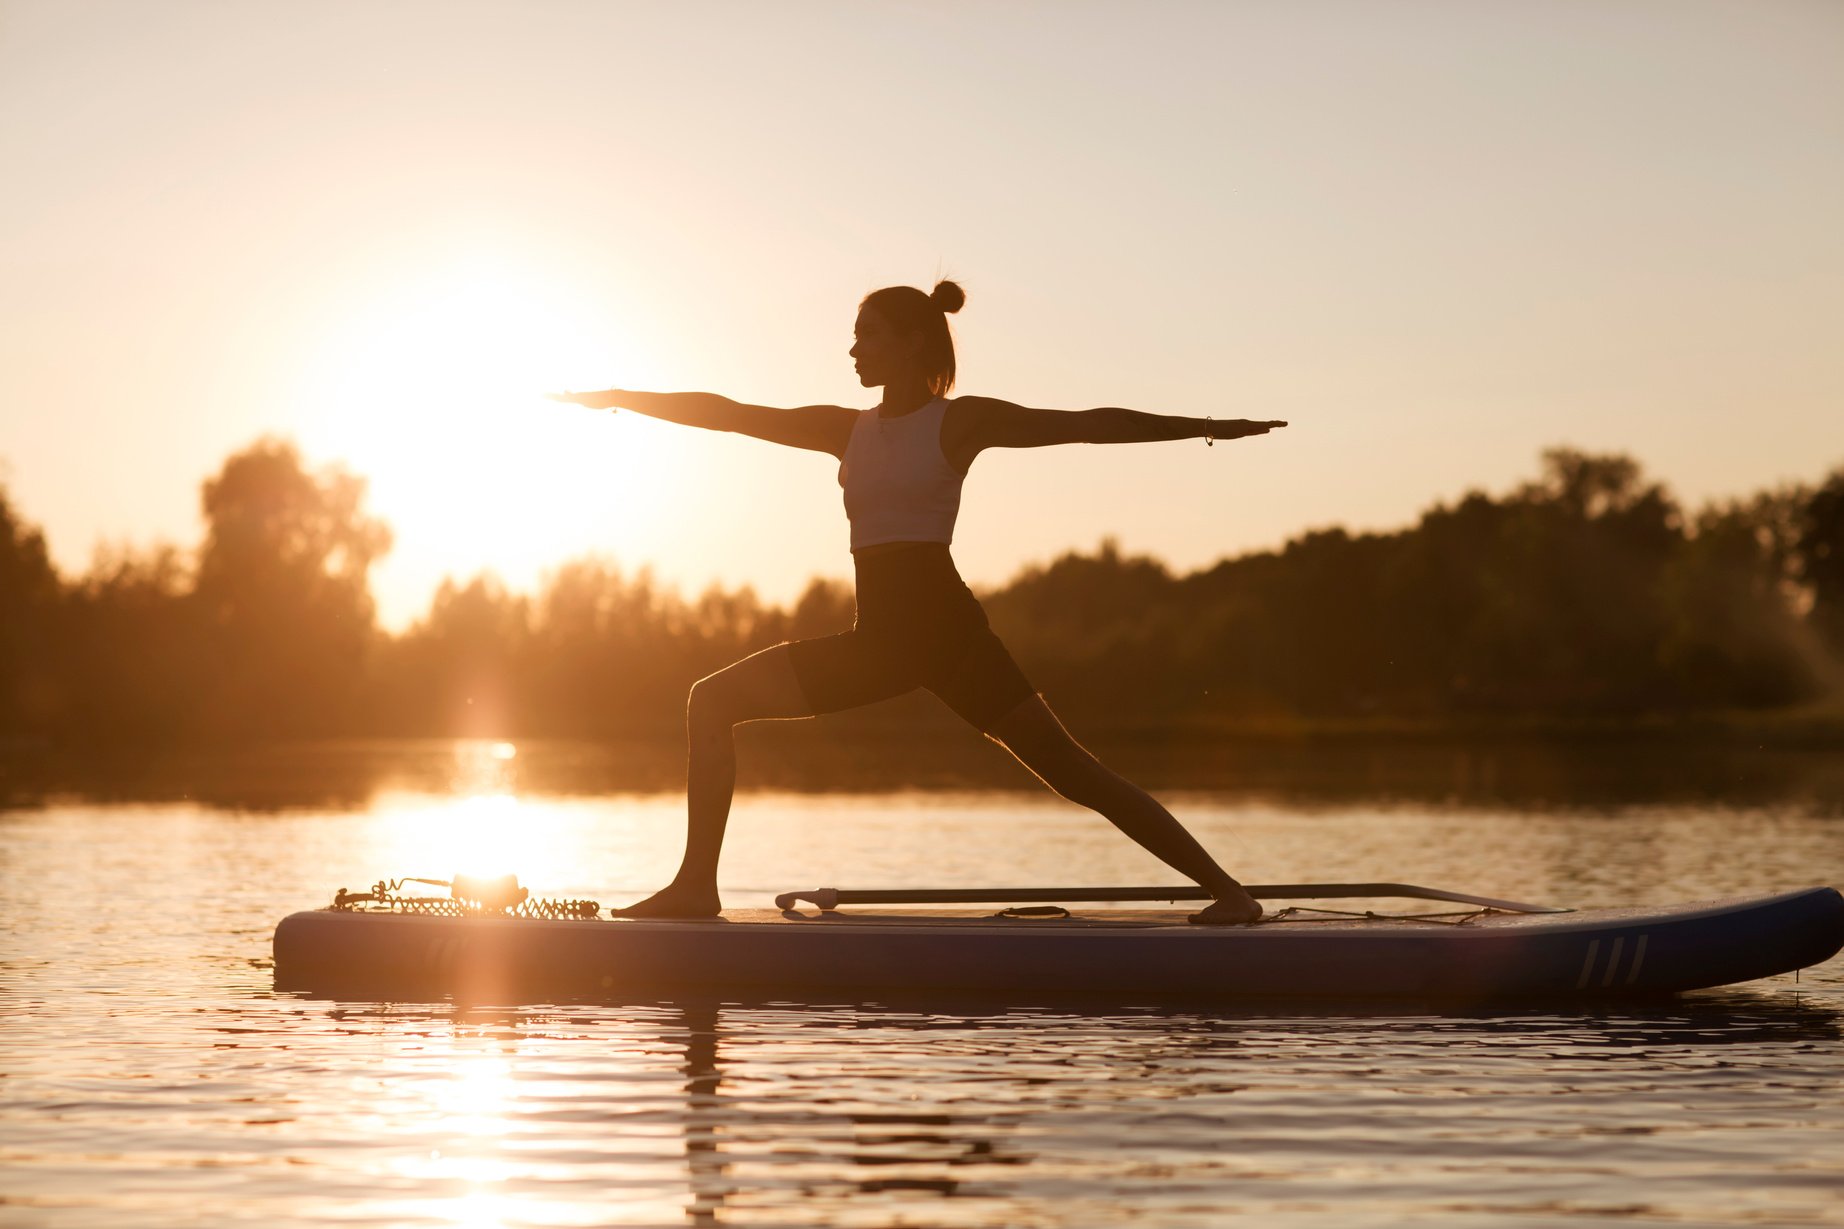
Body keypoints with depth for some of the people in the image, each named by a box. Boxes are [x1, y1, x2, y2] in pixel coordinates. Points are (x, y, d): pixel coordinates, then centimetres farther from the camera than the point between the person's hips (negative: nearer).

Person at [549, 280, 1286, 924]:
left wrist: (1203, 428, -12)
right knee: (713, 700, 1)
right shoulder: (847, 430, 14)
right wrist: (621, 399, 17)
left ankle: (1225, 889, -5)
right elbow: (730, 415, 17)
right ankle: (697, 885, 1)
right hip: (877, 638, 6)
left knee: (1068, 769, -10)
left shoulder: (961, 421, -1)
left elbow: (1086, 425, -5)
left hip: (946, 629, -6)